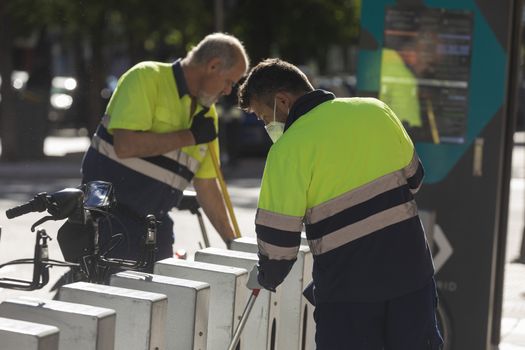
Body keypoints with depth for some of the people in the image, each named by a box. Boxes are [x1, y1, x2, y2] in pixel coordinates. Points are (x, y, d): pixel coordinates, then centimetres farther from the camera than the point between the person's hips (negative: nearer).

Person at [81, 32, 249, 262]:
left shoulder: (206, 113, 12)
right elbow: (125, 146, -25)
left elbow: (206, 184, 18)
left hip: (154, 221, 8)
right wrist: (189, 136, -17)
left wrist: (233, 242, 15)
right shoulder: (147, 77, -11)